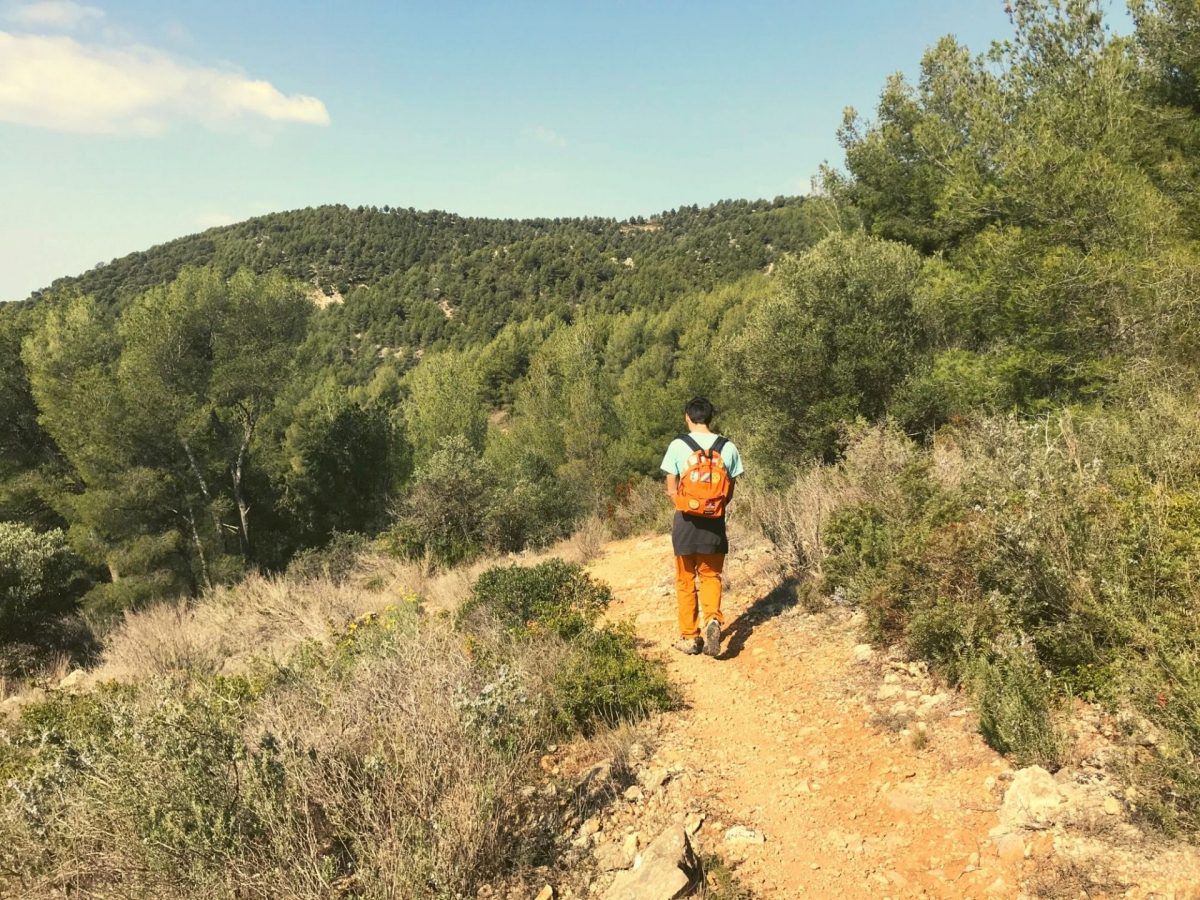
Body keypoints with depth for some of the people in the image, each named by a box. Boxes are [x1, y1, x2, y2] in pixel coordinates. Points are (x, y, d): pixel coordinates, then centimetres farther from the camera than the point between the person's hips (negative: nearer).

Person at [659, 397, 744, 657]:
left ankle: (689, 637, 16)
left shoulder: (678, 446, -7)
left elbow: (671, 490, -5)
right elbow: (730, 491, 2)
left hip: (686, 521, -1)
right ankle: (713, 619, -11)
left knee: (685, 580, 11)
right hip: (715, 522, 1)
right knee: (711, 575, 15)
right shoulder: (728, 447, -1)